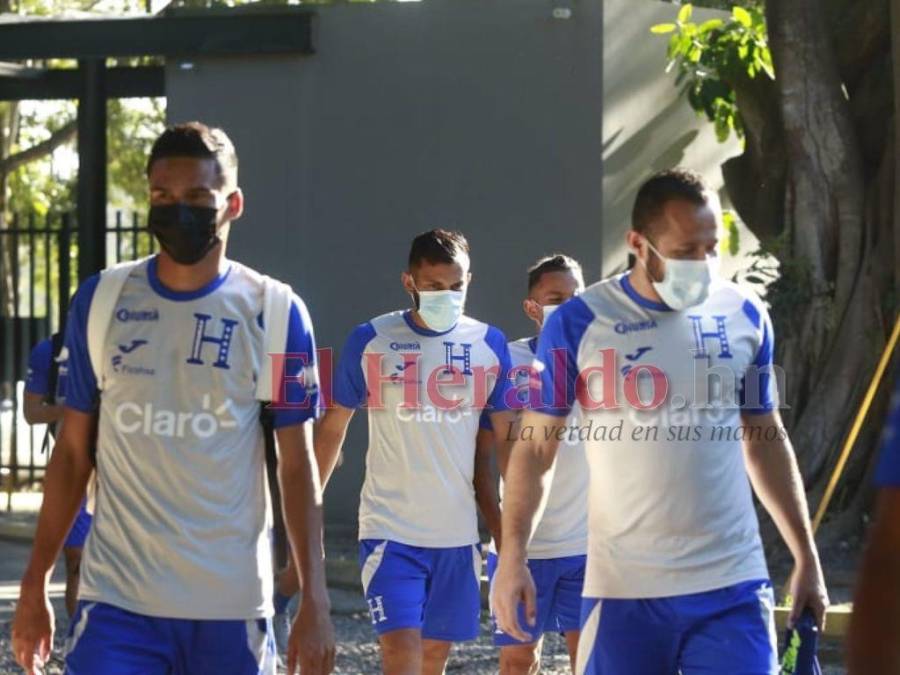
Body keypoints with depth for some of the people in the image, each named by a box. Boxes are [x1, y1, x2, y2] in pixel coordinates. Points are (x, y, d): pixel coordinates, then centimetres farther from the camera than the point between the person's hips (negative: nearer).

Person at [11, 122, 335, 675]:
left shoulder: (274, 314, -2)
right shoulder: (101, 301, 4)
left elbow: (298, 467, 1)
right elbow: (72, 450, 9)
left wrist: (315, 601, -6)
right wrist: (35, 585, 6)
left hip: (232, 605, -1)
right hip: (116, 601, 1)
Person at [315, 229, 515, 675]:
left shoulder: (489, 344, 4)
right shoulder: (370, 340, -3)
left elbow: (506, 437, 8)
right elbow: (333, 427, 5)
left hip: (459, 533, 3)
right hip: (390, 529, -3)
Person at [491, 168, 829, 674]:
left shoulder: (745, 316, 6)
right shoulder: (579, 323, -3)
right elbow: (536, 446, 1)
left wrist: (806, 557, 14)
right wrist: (512, 557, -9)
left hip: (733, 585, 2)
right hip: (624, 589, -2)